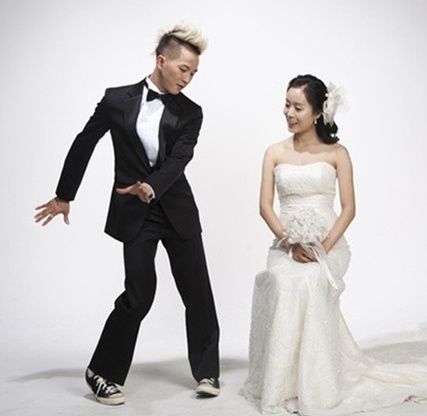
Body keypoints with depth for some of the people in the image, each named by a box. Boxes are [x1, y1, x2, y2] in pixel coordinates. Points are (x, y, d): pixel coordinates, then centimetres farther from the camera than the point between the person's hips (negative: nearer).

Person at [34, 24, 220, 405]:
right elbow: (84, 145, 6)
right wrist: (64, 196, 11)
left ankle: (207, 371, 22)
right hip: (134, 212, -2)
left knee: (197, 290, 5)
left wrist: (151, 187, -32)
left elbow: (179, 159, -13)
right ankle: (103, 372, 11)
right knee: (139, 293, -8)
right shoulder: (118, 100, -3)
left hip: (178, 209, 3)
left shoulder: (190, 113, 1)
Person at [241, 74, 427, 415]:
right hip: (286, 245, 2)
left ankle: (314, 387, -18)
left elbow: (349, 209, 0)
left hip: (328, 245, -2)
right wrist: (291, 244, -12)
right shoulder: (275, 153, 10)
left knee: (305, 283, -32)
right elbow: (265, 206, 3)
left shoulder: (336, 153, 5)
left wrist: (324, 247, -14)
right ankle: (284, 385, -16)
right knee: (285, 286, -30)